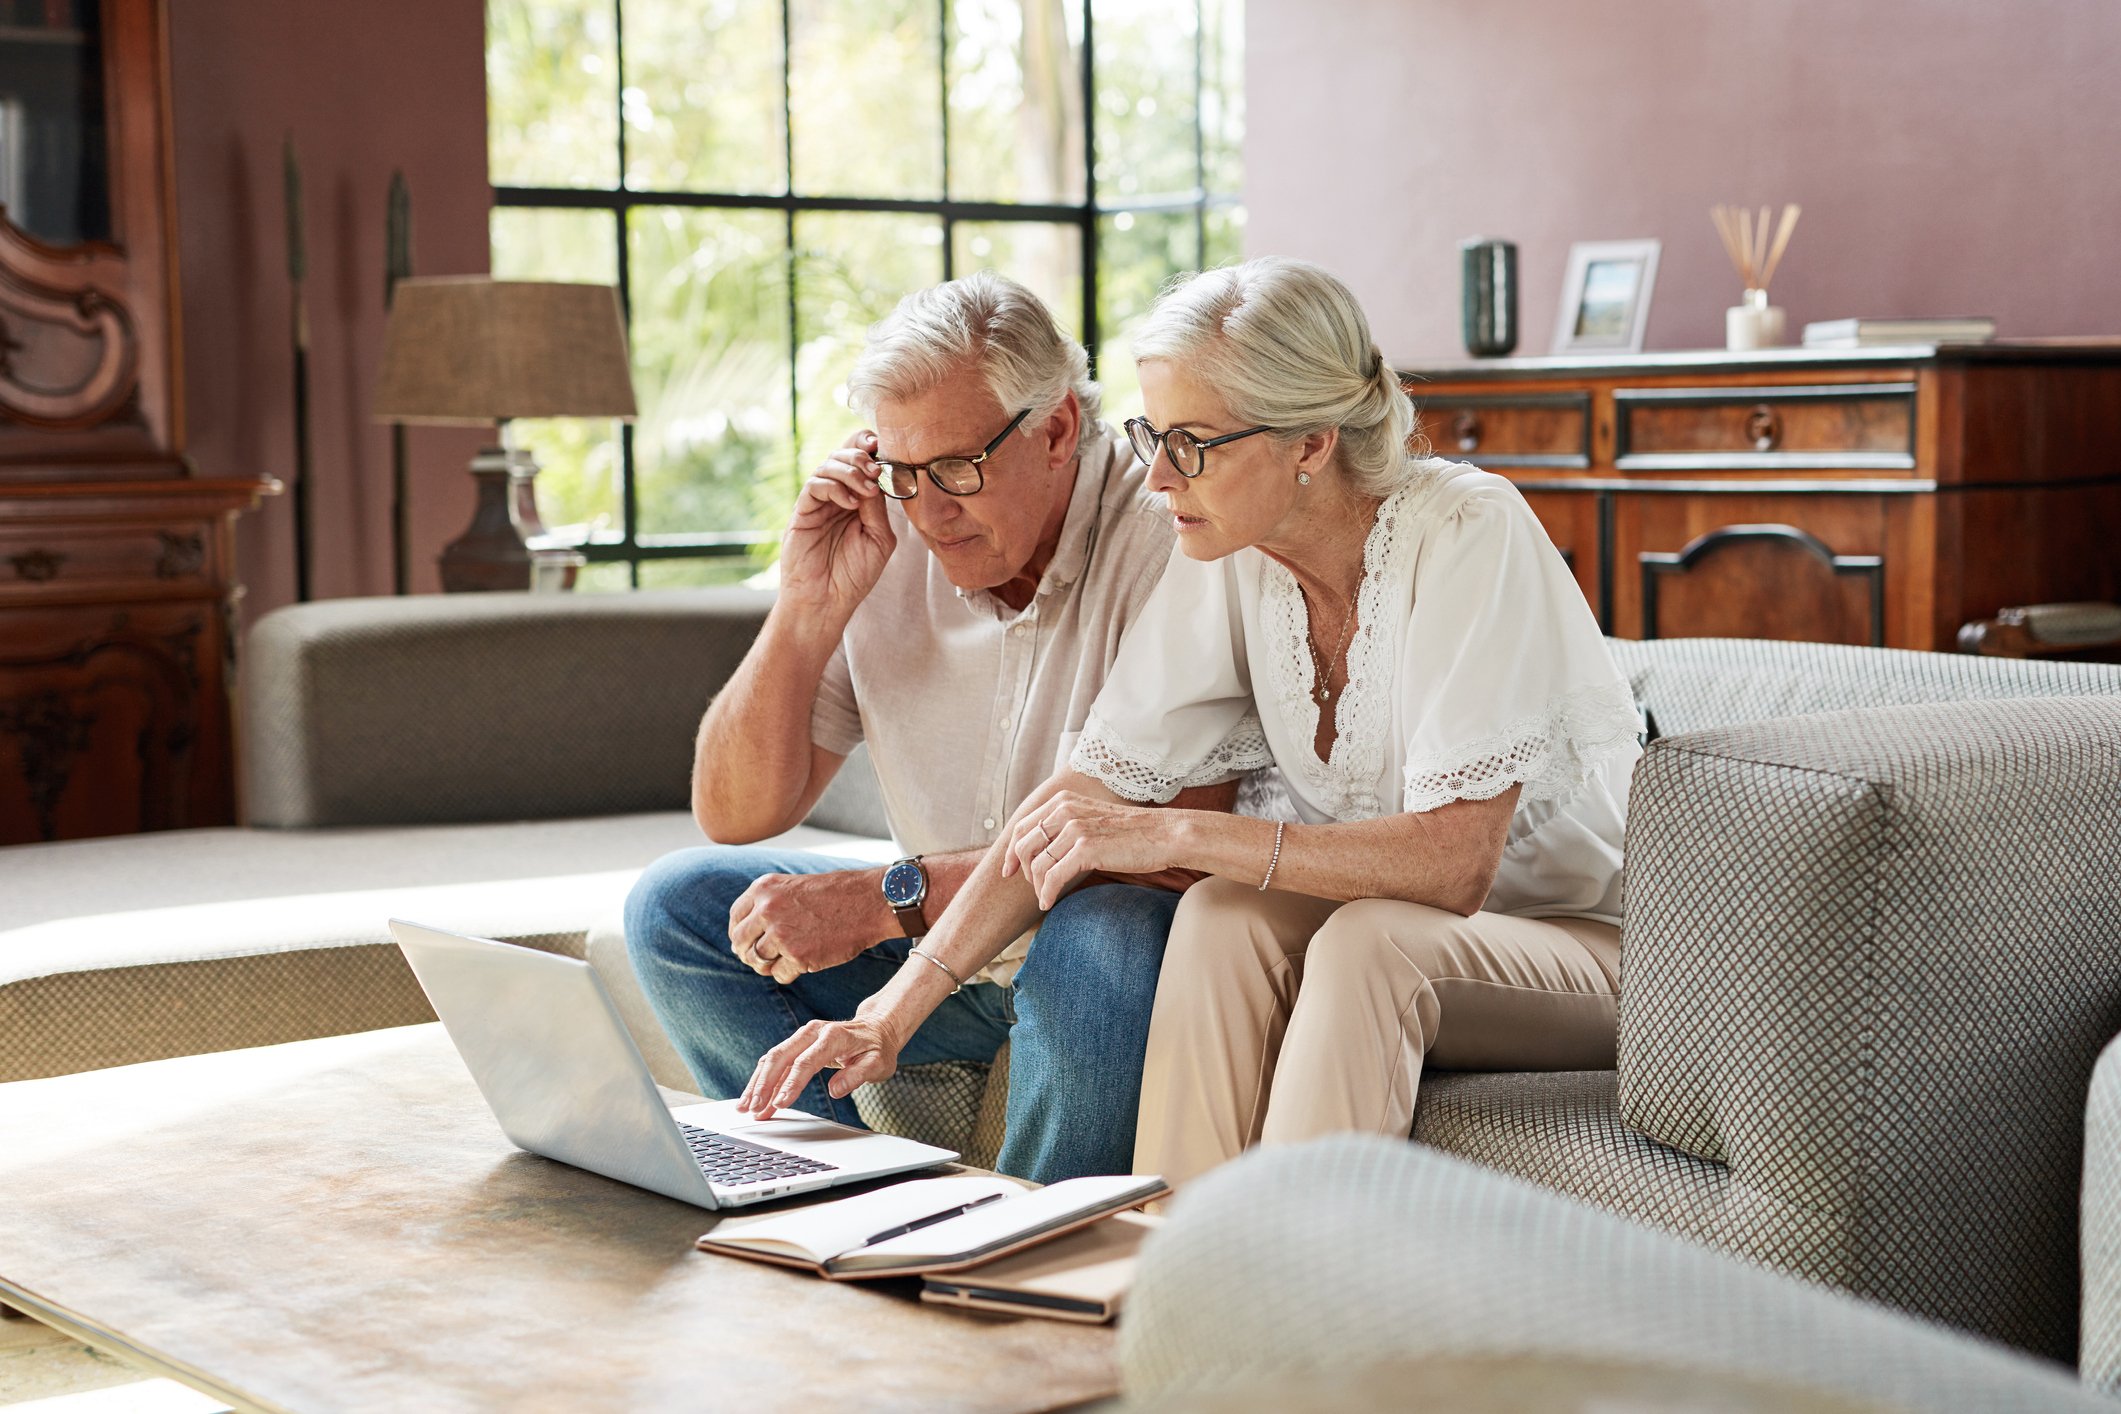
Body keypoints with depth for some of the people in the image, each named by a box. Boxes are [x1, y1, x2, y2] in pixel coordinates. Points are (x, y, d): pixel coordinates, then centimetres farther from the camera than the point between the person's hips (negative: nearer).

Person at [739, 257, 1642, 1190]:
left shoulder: (1467, 535, -23)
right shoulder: (1225, 553, -6)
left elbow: (1454, 859, -29)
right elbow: (1096, 785, -7)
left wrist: (1177, 835, -32)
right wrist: (900, 1004, -15)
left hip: (1592, 941, -5)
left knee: (1366, 941, -33)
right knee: (1225, 912, -24)